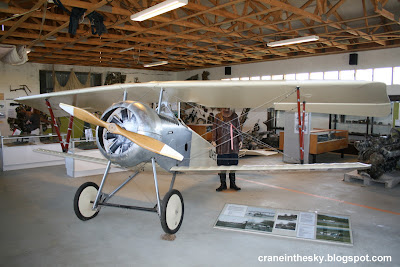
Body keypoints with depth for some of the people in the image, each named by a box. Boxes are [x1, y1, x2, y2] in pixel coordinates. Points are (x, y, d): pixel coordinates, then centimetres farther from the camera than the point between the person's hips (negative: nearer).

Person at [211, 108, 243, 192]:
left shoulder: (234, 116, 10)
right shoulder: (218, 116, 7)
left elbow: (238, 129, 13)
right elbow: (214, 129, 7)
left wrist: (240, 140, 8)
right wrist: (213, 140, -1)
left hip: (233, 144, 1)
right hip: (222, 144, -1)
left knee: (233, 163, 3)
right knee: (222, 164, -1)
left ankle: (233, 183, 15)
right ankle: (223, 184, 9)